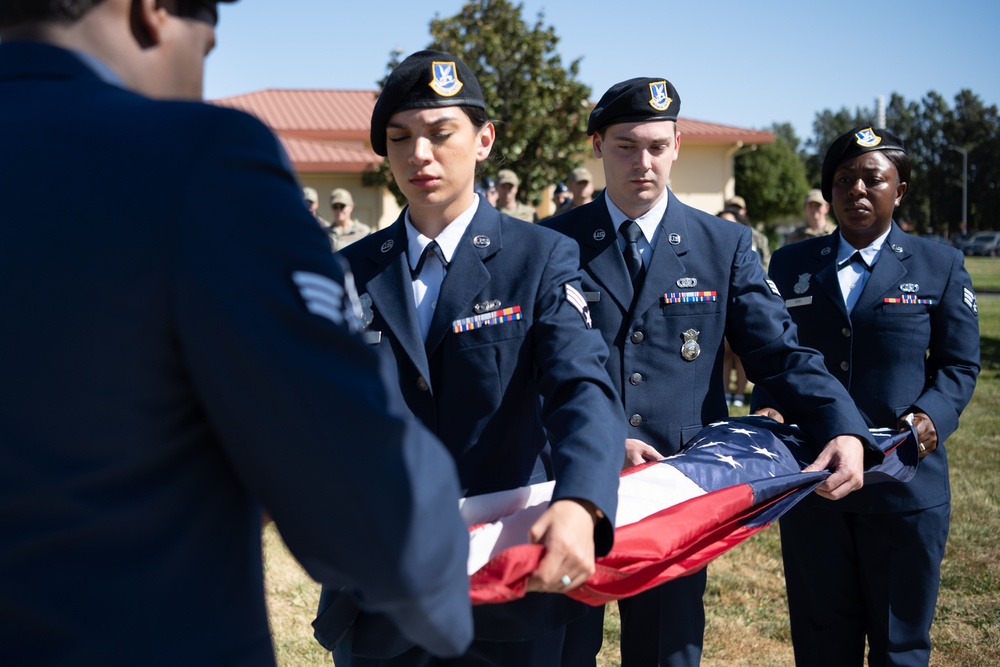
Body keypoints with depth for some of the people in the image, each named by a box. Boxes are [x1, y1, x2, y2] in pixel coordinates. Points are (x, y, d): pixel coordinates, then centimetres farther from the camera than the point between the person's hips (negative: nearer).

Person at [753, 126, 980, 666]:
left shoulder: (939, 267, 4)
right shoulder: (791, 264, 9)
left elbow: (959, 365, 3)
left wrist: (931, 417, -16)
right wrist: (767, 409, -8)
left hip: (905, 482, -1)